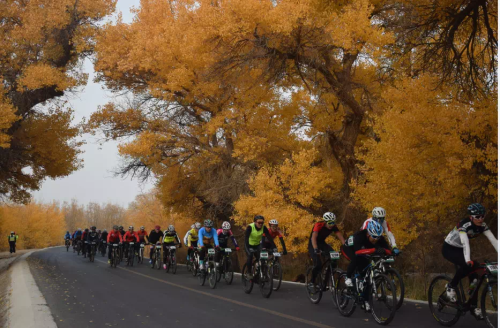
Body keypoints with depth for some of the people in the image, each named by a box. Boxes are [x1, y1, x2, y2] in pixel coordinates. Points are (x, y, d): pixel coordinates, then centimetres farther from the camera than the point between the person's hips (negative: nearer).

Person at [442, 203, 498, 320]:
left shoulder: (482, 226, -12)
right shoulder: (464, 225, -31)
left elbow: (494, 241, -19)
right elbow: (465, 243, -43)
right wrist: (468, 260, -56)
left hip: (460, 249, 7)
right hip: (449, 249, -7)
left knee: (474, 277, -6)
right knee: (467, 265, -33)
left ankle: (473, 307, 4)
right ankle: (451, 286, -13)